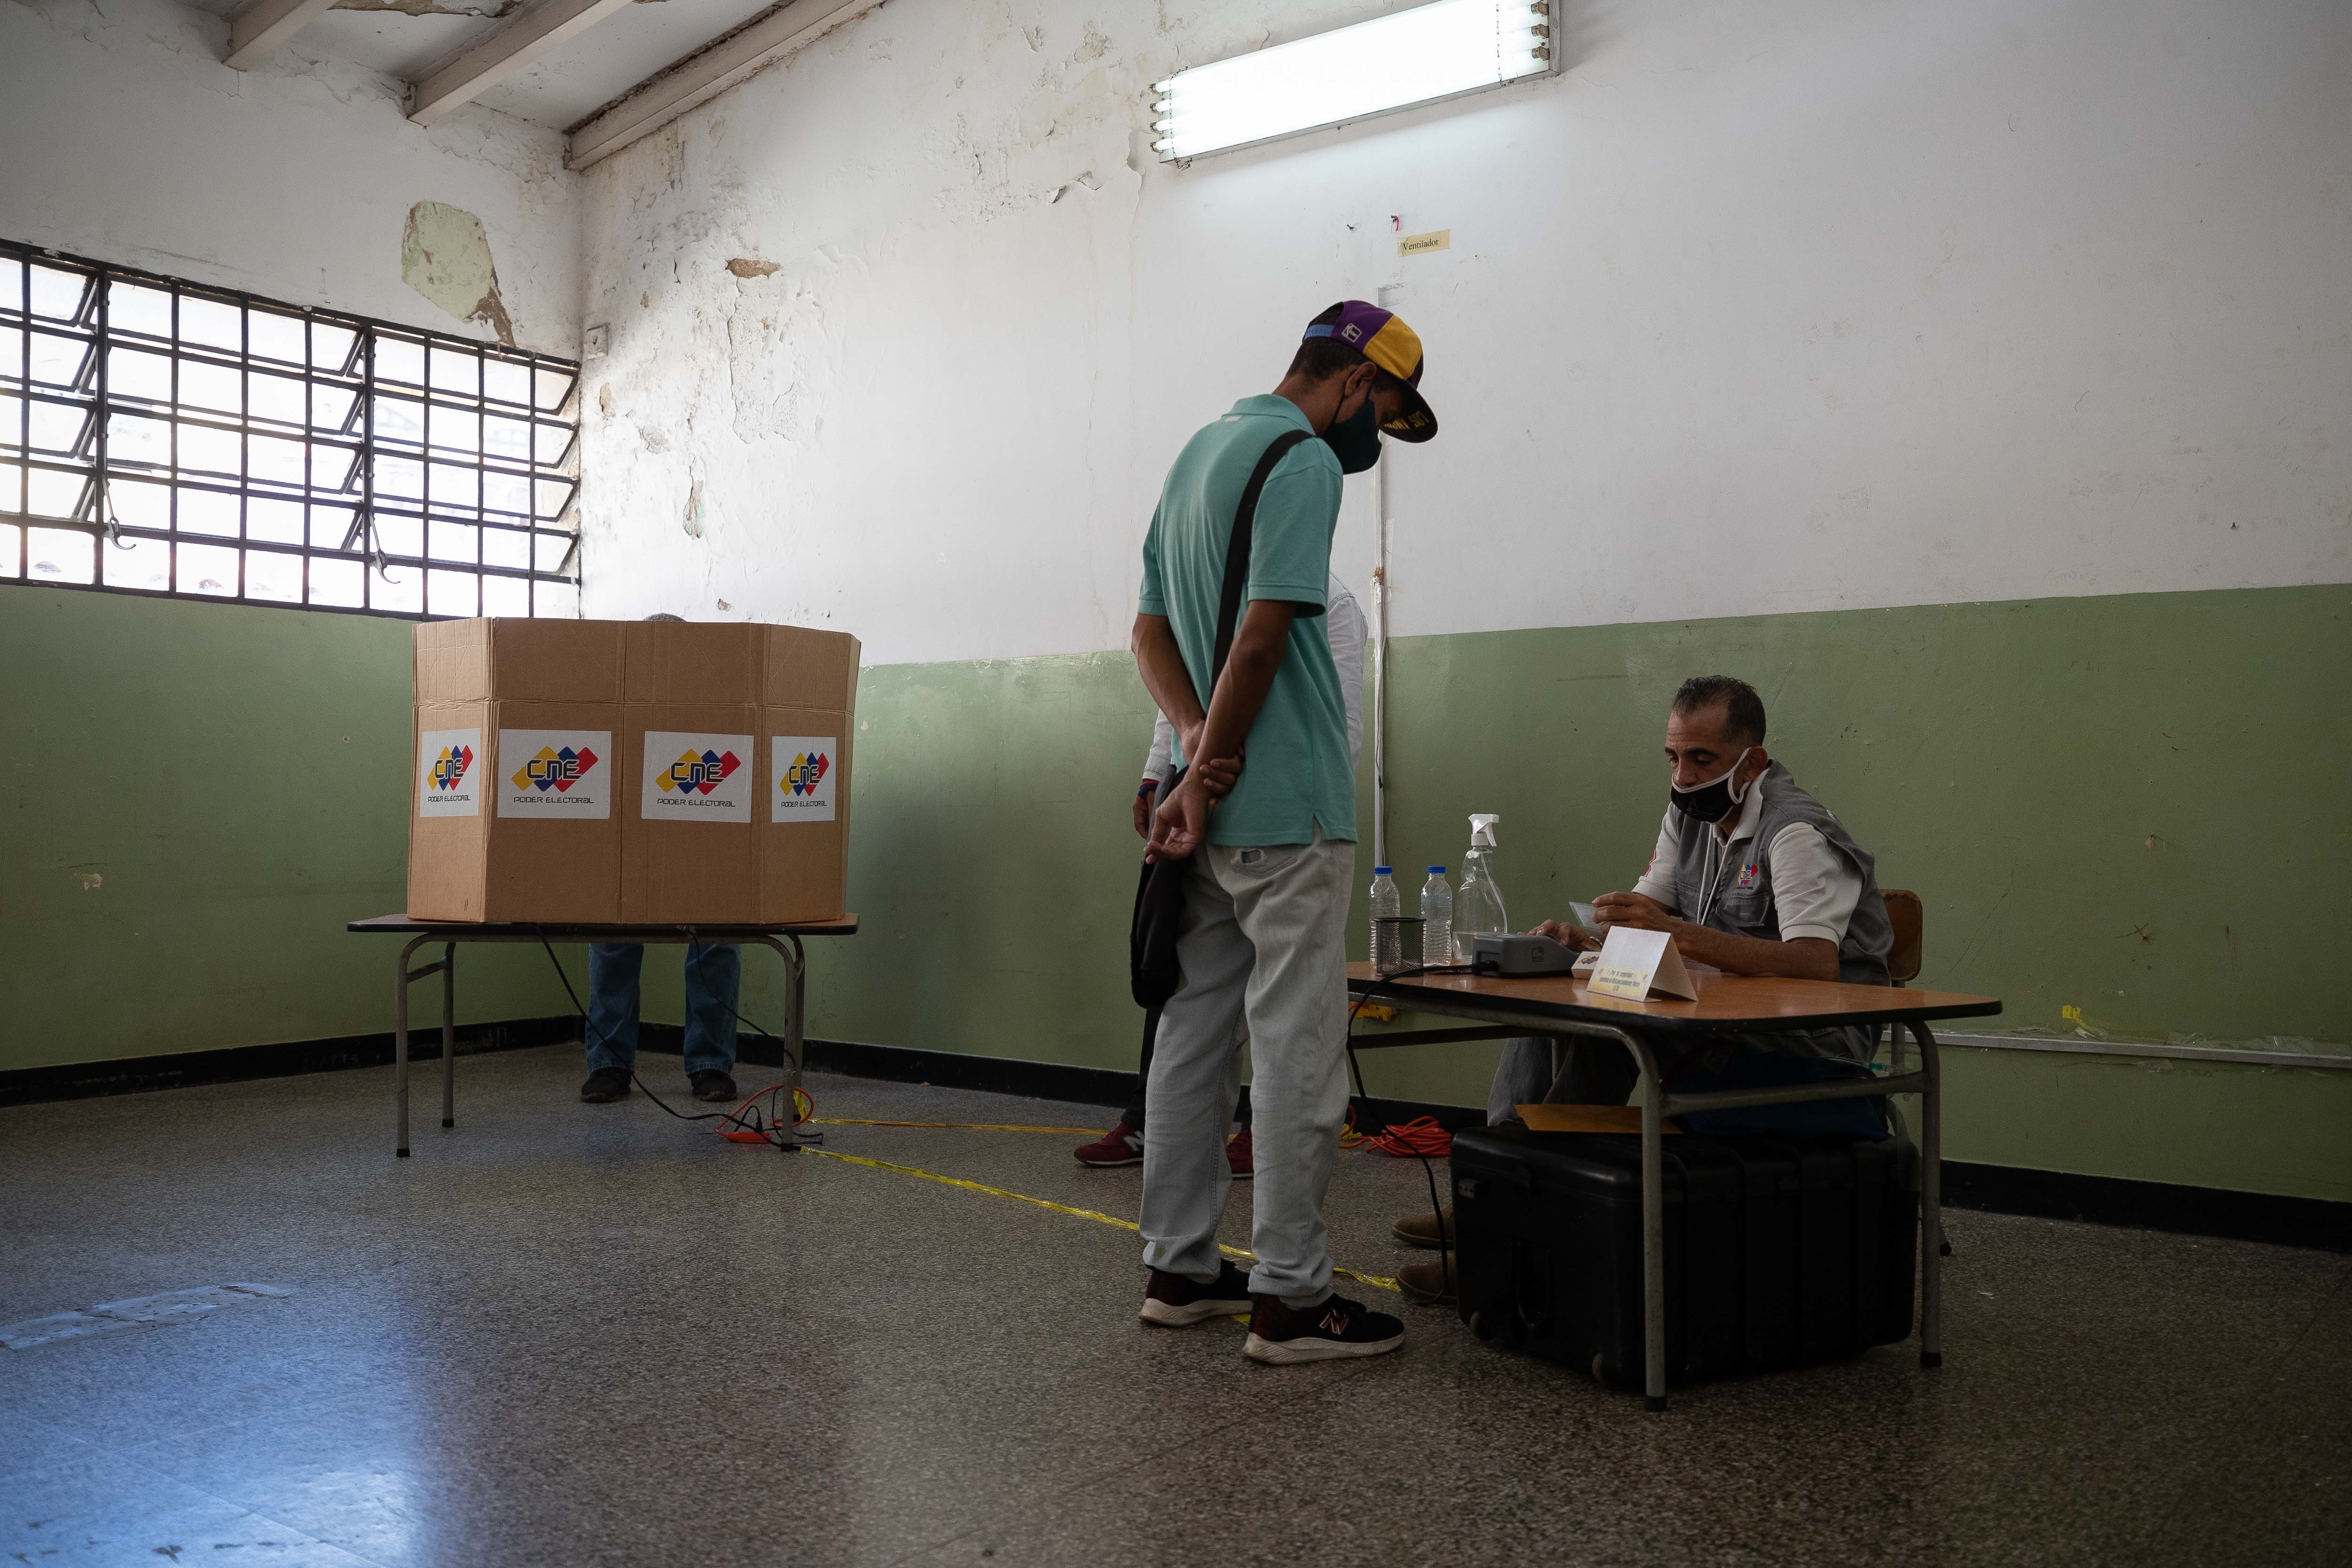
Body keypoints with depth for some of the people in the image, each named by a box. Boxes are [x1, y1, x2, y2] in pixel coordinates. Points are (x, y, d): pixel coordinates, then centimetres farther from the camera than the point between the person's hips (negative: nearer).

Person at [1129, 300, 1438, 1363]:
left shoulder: (1199, 451, 19)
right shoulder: (1304, 460, -11)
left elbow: (1151, 629, 15)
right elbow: (1264, 636, -19)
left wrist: (1196, 739, -1)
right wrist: (1204, 777, -12)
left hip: (1214, 808, 9)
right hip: (1286, 806, -9)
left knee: (1196, 1032, 12)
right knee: (1297, 1046, -3)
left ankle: (1179, 1270, 21)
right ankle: (1289, 1296, 3)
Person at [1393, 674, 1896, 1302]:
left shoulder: (1797, 833, -19)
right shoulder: (1692, 812, 9)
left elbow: (1817, 963, -32)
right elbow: (1648, 909, 12)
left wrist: (1678, 933, -40)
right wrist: (1584, 938, -11)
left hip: (1810, 1044, -9)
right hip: (1727, 1018, 9)